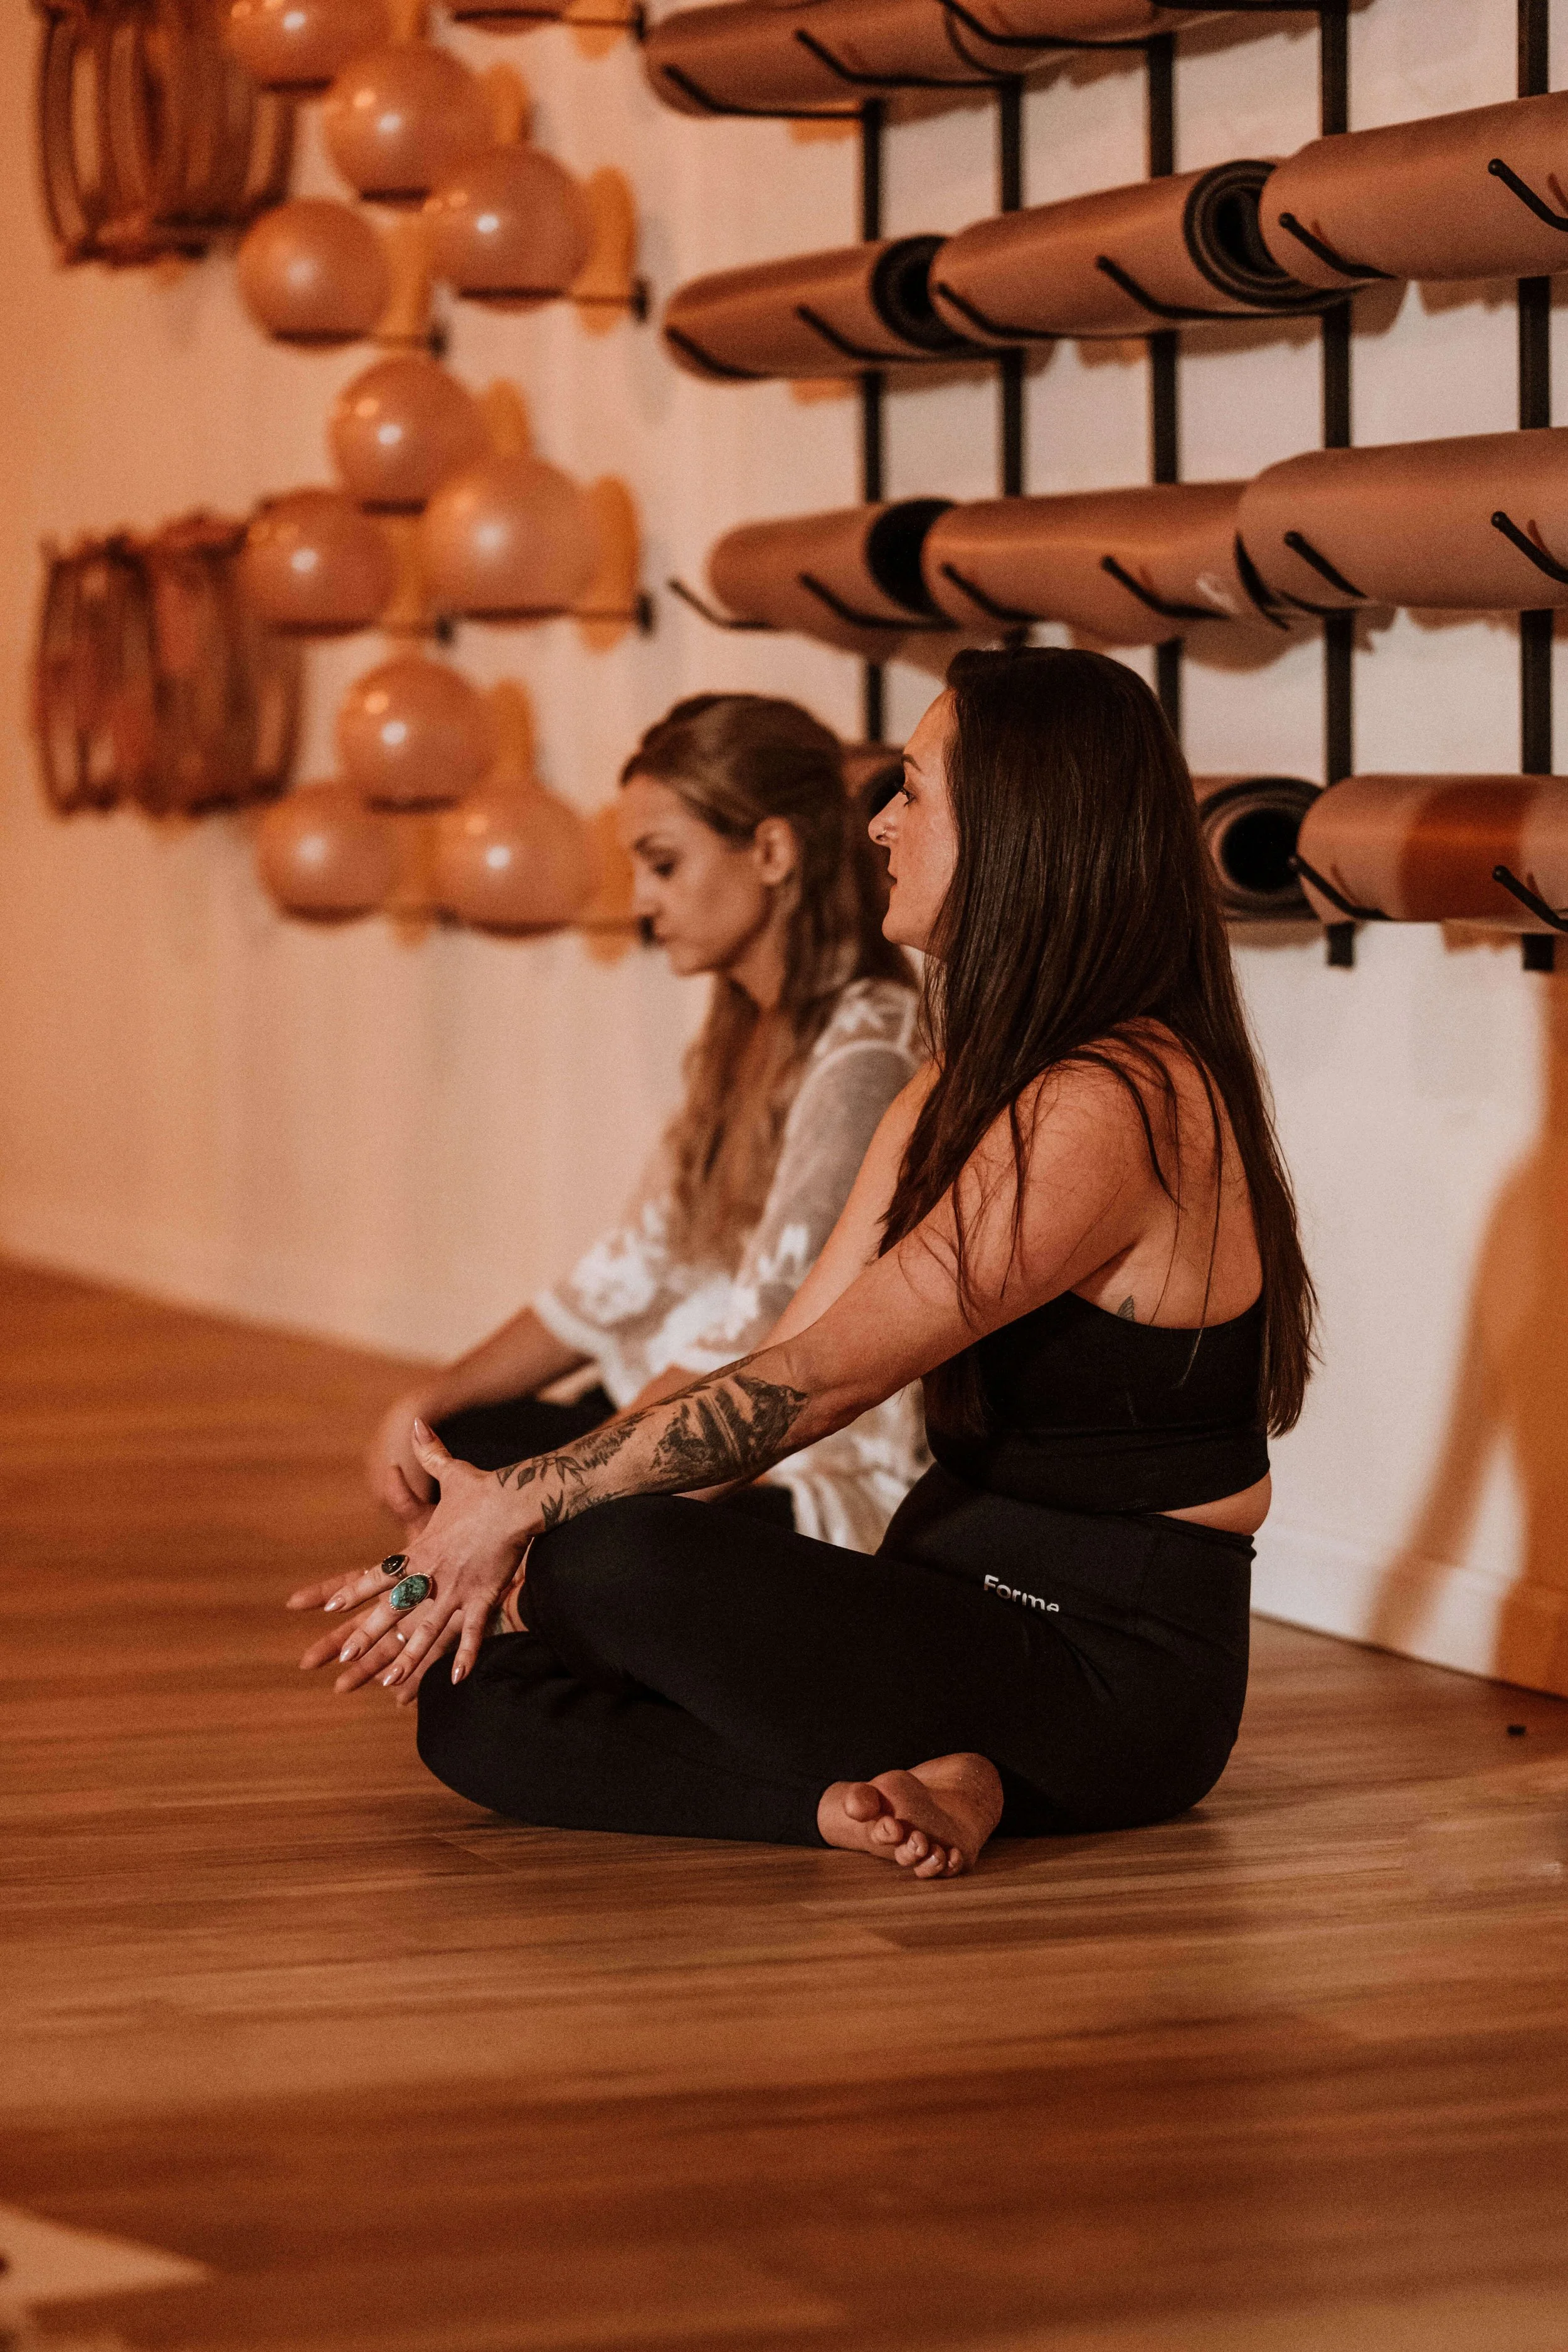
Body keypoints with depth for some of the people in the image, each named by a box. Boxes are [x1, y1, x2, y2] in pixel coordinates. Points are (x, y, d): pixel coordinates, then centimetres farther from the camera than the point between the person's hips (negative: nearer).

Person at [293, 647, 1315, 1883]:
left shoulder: (1113, 1109, -19)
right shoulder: (962, 1093, 13)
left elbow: (821, 1378, -20)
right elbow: (783, 1363, 8)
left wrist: (524, 1503, -13)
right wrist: (480, 1539, -1)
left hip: (1111, 1679, -10)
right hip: (962, 1611, 10)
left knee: (615, 1560, -28)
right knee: (478, 1706, -2)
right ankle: (883, 1792, -12)